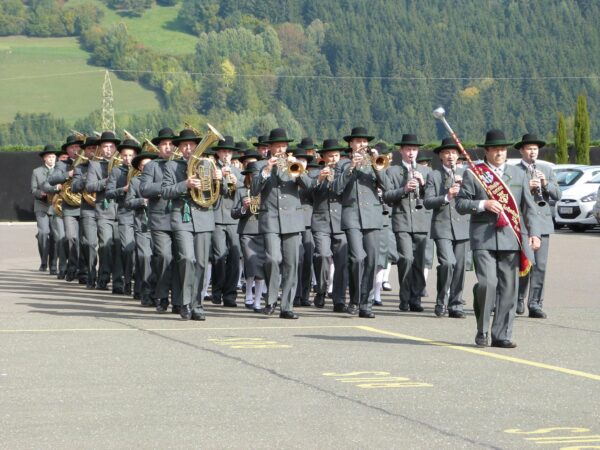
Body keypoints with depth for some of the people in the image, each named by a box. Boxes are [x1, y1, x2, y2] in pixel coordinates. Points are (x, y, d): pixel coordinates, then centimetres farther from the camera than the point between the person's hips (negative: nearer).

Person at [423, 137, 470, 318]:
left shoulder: (465, 174, 15)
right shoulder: (433, 176, 6)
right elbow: (427, 202, -4)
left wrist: (462, 185, -9)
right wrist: (446, 197, -18)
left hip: (462, 227, 3)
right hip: (442, 227, -3)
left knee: (459, 267, 2)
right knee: (447, 262, -18)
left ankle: (456, 305, 10)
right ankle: (441, 301, -2)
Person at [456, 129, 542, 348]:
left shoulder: (518, 175, 16)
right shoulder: (473, 174, 6)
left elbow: (528, 207, 14)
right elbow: (460, 203, 3)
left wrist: (534, 233, 2)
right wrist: (483, 204, -13)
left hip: (511, 238, 3)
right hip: (484, 238, -3)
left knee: (508, 288, 1)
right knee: (487, 283, -15)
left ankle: (502, 335, 8)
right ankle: (482, 331, 3)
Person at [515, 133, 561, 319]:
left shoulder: (547, 170, 14)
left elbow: (558, 195, 8)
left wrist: (546, 184, -10)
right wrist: (526, 187, -21)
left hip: (542, 223, 2)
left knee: (540, 266, -5)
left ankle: (535, 304, -4)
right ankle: (519, 300, 23)